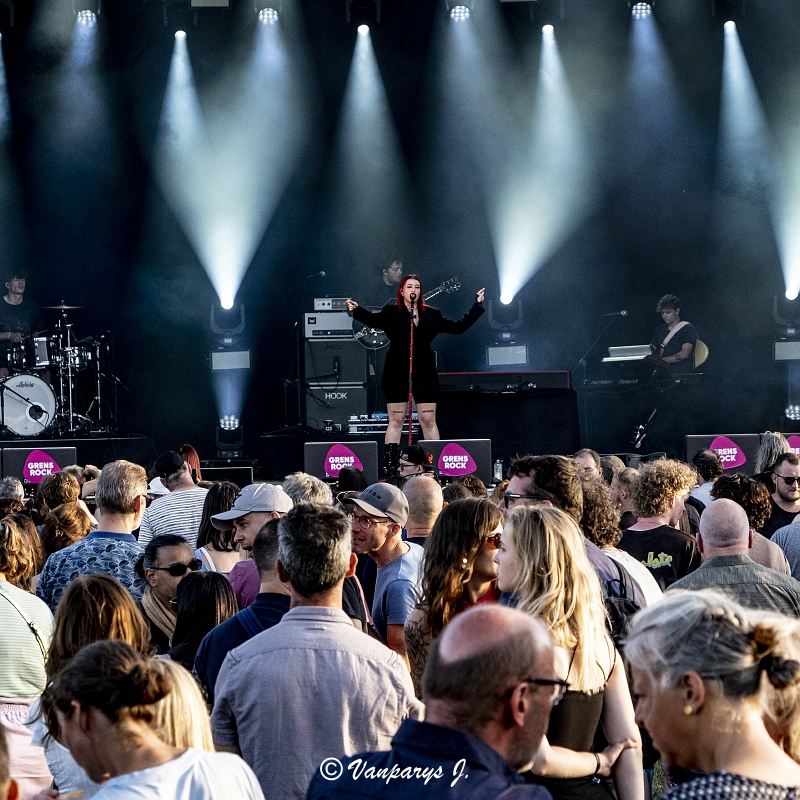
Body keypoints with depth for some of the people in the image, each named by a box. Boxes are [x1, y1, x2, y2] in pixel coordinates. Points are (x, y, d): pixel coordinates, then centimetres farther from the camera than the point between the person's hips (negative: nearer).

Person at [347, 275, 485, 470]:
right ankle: (390, 464, -2)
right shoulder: (391, 313, 3)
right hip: (397, 374, -2)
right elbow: (372, 319, -10)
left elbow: (458, 326, 15)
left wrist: (477, 306, 15)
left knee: (428, 421, 2)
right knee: (396, 420, -2)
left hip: (424, 374, 2)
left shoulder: (431, 315, 11)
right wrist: (356, 310, -29)